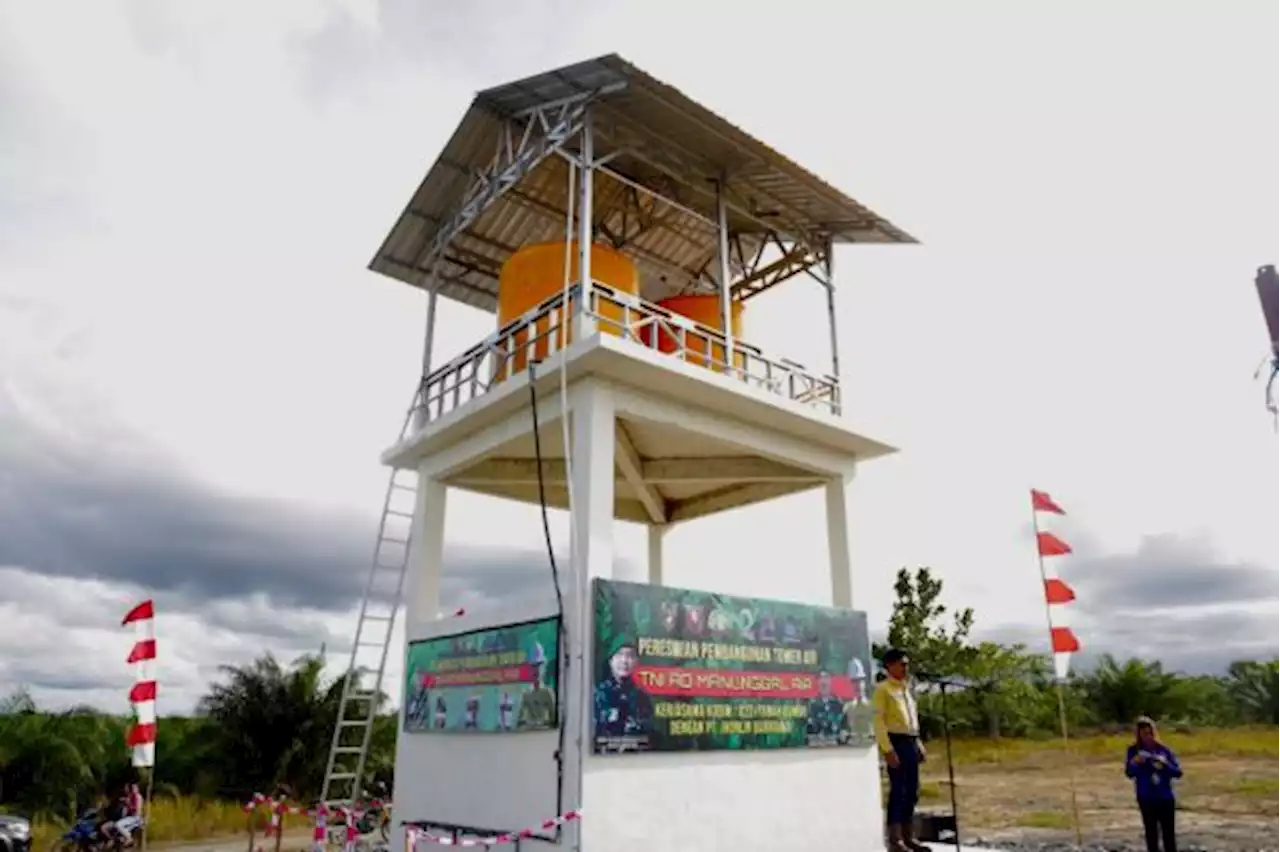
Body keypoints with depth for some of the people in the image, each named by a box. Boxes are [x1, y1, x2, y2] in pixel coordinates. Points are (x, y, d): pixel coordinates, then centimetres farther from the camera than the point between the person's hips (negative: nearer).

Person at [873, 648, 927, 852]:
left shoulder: (907, 688, 17)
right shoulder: (883, 689, -8)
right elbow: (879, 721, -14)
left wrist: (918, 744, 14)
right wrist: (888, 749, -19)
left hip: (911, 742, 8)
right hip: (896, 742, -8)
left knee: (912, 791, 11)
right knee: (897, 790, -5)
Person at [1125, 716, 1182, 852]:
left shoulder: (1163, 749, 0)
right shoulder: (1133, 751, -3)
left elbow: (1178, 772, -2)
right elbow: (1129, 773, -13)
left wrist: (1165, 764, -21)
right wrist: (1134, 763, -34)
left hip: (1166, 798, 1)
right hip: (1146, 799, -1)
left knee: (1169, 835, 6)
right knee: (1151, 835, 6)